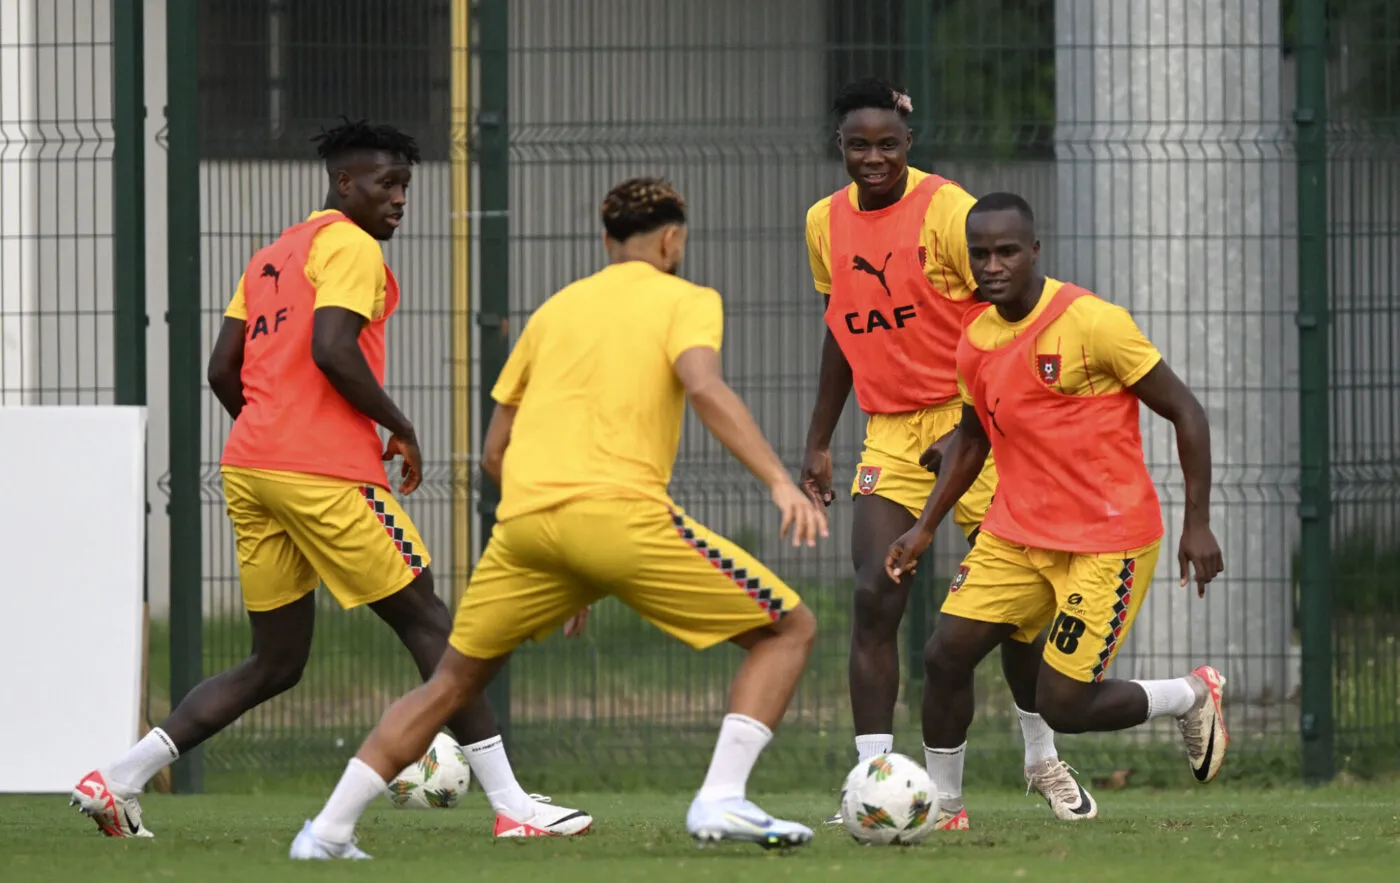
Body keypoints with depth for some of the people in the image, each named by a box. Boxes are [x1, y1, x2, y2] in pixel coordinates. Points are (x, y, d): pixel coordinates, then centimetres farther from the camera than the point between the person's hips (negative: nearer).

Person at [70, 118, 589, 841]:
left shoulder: (269, 258, 22)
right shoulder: (351, 247, -4)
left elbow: (222, 371, 18)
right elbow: (332, 349, -18)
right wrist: (400, 428, -8)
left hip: (248, 470, 8)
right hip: (327, 474, -8)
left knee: (275, 664, 12)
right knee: (428, 624, -1)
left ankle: (117, 781, 4)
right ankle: (512, 805, -3)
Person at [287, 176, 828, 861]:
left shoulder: (556, 309, 27)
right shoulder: (686, 301, 11)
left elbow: (494, 454, 28)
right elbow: (703, 387, -12)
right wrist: (780, 483, -18)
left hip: (523, 521, 5)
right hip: (620, 512, -5)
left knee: (453, 682, 23)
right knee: (788, 630, 7)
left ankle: (328, 830, 17)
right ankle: (721, 799, -11)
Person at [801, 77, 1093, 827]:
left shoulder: (947, 211, -13)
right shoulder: (826, 223, 5)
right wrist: (818, 442, 17)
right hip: (889, 433, 4)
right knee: (875, 597, -12)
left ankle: (1043, 760, 24)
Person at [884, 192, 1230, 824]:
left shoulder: (1091, 322, -18)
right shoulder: (976, 338, 3)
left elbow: (1185, 412, -12)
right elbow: (972, 438, 21)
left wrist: (1198, 525, -14)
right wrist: (925, 528, 14)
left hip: (1108, 540, -6)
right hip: (1017, 530, 6)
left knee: (1062, 706, -9)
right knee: (945, 653, -5)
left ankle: (1192, 697, 17)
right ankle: (942, 805, 13)